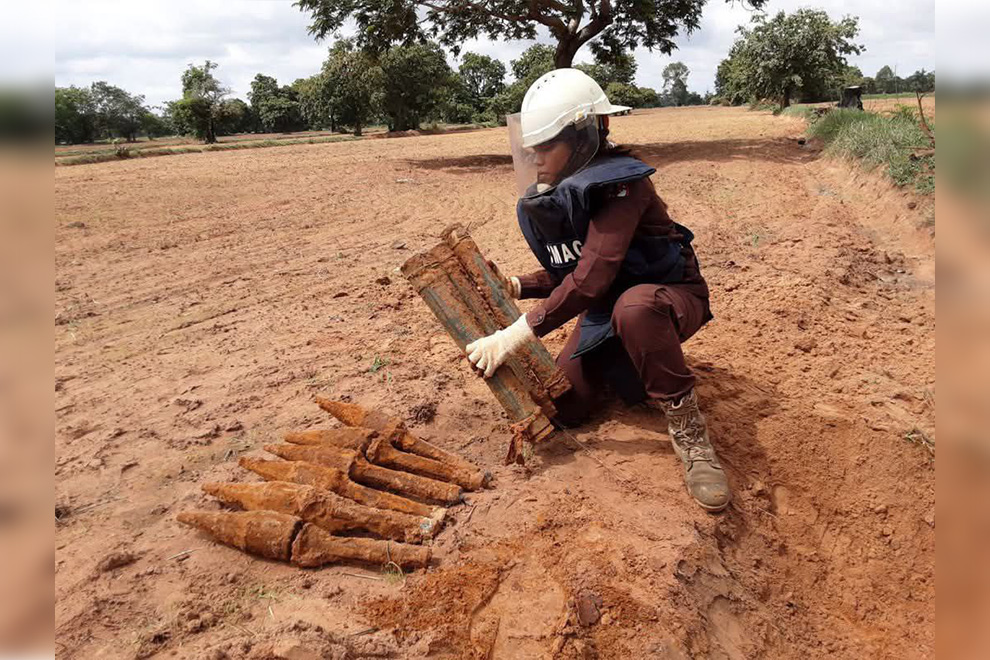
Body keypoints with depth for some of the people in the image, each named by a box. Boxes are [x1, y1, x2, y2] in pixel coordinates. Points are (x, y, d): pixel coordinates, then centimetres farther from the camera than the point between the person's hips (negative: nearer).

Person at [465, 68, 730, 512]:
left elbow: (592, 276, -35)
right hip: (605, 309, 8)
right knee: (562, 408, -5)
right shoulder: (553, 196, 1)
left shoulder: (620, 183, -25)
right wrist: (516, 287, -9)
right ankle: (620, 366, 26)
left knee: (634, 307, -43)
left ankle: (687, 430, -25)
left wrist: (516, 334, -35)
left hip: (670, 297, -7)